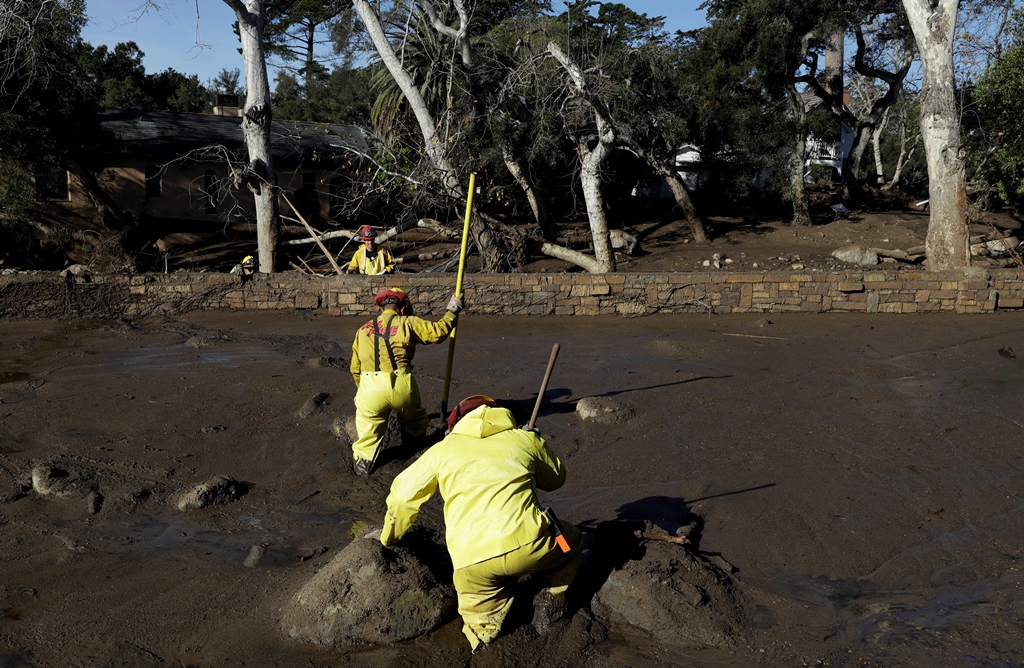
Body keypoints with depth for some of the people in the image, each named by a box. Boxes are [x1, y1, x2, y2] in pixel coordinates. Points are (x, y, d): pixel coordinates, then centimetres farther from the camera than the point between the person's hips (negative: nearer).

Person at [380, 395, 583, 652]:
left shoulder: (444, 449, 20)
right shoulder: (526, 439, 20)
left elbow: (404, 494, 23)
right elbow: (556, 478, 36)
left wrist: (389, 537, 40)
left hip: (473, 560, 1)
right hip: (529, 545, 0)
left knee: (477, 620, 28)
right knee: (570, 539, 32)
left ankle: (483, 625, 1)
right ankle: (556, 596, 20)